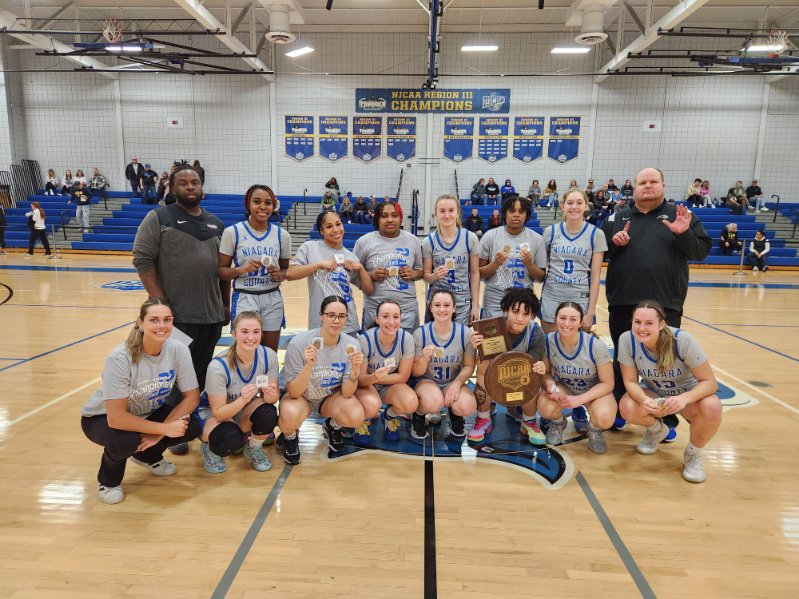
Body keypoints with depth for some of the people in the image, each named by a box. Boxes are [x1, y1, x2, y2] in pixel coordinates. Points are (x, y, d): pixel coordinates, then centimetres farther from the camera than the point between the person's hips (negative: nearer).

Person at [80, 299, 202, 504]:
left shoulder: (178, 350, -23)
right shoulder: (120, 358, -34)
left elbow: (192, 396, -14)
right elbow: (116, 418, -34)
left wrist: (159, 432, -22)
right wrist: (164, 428, -30)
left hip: (147, 413, 4)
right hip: (103, 418, -4)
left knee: (191, 427, -18)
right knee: (124, 441, -35)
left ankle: (147, 455, 14)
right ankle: (108, 480, 2)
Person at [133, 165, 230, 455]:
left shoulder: (216, 224, 14)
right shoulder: (158, 218, -2)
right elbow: (142, 259, -8)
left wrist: (226, 304, 14)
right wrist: (159, 301, -14)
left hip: (212, 313, 5)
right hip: (175, 314, -4)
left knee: (202, 373, 13)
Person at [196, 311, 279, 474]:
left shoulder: (268, 356, -21)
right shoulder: (218, 366, -30)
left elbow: (273, 397, -11)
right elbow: (219, 413, -25)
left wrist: (270, 395, -36)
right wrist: (242, 400, -44)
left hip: (246, 410, 3)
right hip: (212, 412, -3)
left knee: (269, 413, -30)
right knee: (231, 439, -35)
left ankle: (253, 449, 3)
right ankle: (209, 448, 3)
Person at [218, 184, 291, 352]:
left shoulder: (282, 234, 4)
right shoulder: (232, 232, -4)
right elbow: (221, 270, -1)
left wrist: (280, 275, -7)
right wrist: (240, 269, -19)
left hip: (273, 299, 3)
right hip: (244, 298, -3)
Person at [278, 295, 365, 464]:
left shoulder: (351, 345, -17)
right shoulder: (299, 342, -25)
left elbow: (347, 393, -15)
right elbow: (293, 393, -24)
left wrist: (355, 369, -34)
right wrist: (309, 365, -41)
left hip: (332, 395, 2)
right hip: (300, 395, -2)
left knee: (357, 417, -28)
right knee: (290, 416, -36)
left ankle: (332, 426, 11)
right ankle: (290, 437, 4)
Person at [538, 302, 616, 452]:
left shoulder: (595, 345, -26)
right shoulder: (548, 341, -20)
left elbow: (607, 383, -16)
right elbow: (545, 372, -4)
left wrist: (579, 399, -27)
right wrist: (550, 384, -28)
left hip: (595, 390, -2)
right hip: (563, 387, 2)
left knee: (604, 419, -33)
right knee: (546, 408, -31)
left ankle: (594, 429, 7)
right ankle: (558, 423, 9)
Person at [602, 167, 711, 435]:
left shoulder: (680, 216, 6)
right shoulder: (617, 218, 9)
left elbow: (702, 251, 2)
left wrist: (684, 235, -15)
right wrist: (613, 242, -10)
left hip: (665, 304, -1)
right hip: (623, 304, 2)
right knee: (622, 359, 11)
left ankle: (667, 420, 17)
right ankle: (618, 412, 25)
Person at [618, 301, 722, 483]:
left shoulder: (683, 340, -30)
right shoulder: (627, 340, -23)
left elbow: (709, 382, -23)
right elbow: (630, 381, -15)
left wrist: (684, 398, -43)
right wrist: (644, 400, -37)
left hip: (688, 395, -2)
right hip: (654, 394, 2)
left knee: (711, 408, -35)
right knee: (627, 408, -29)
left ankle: (693, 453, -2)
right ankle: (657, 429, 10)